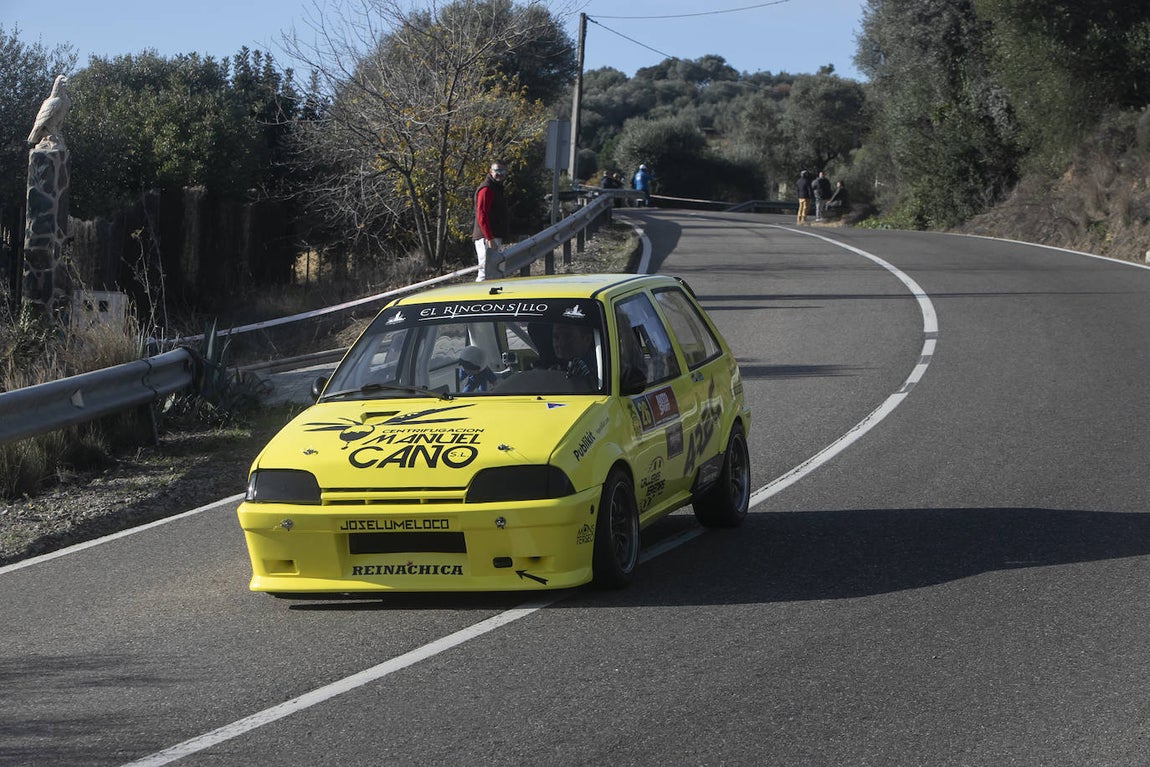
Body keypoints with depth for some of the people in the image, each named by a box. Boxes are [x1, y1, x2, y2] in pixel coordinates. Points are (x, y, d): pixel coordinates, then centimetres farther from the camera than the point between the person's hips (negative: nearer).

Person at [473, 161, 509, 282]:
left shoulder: (496, 188, 21)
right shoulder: (486, 189, -13)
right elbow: (481, 216, -21)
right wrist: (490, 238, -26)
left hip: (492, 237, 11)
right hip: (487, 239, -11)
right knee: (486, 272, -14)